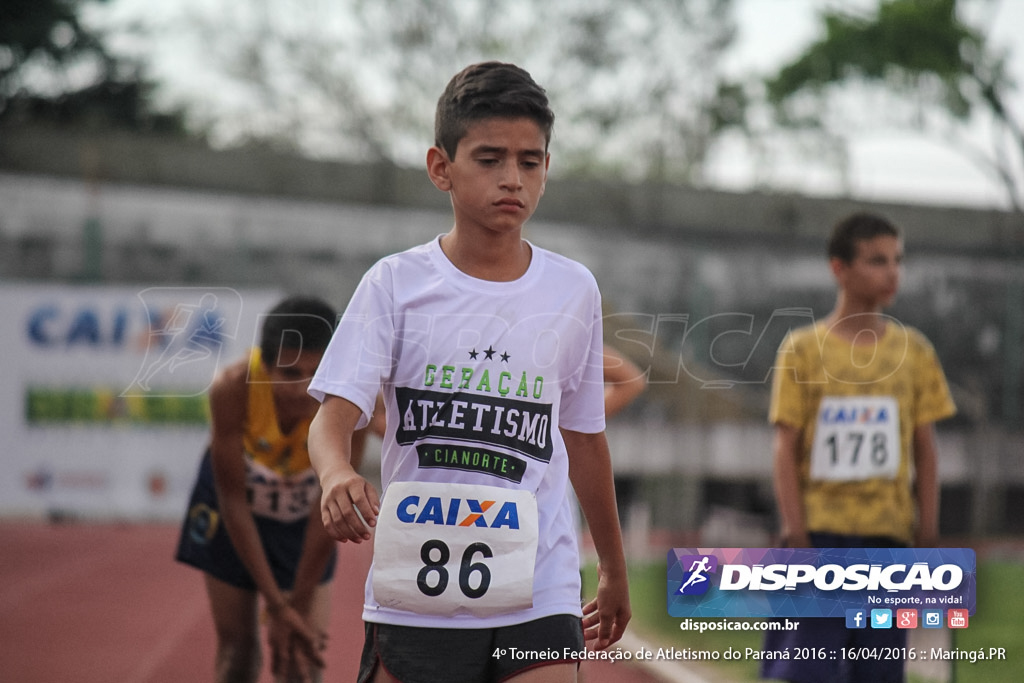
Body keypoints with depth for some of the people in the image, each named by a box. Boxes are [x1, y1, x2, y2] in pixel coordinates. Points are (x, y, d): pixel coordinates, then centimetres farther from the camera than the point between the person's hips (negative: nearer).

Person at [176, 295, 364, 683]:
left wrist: (300, 605, -22)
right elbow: (232, 499, -28)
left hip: (303, 517, 0)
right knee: (237, 647, 4)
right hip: (234, 510, 0)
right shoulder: (232, 388, -38)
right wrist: (276, 605, -28)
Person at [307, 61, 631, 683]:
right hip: (415, 598, -1)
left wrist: (614, 569, 27)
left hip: (539, 603, 1)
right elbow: (334, 416, -10)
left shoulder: (573, 291, 7)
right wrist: (337, 475, -34)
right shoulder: (397, 284, -1)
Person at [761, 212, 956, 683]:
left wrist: (927, 538, 3)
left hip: (888, 538, 3)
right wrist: (796, 537, -8)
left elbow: (925, 453, 9)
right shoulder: (803, 349, 1)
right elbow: (786, 450, -1)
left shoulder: (913, 351, 8)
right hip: (821, 533, -2)